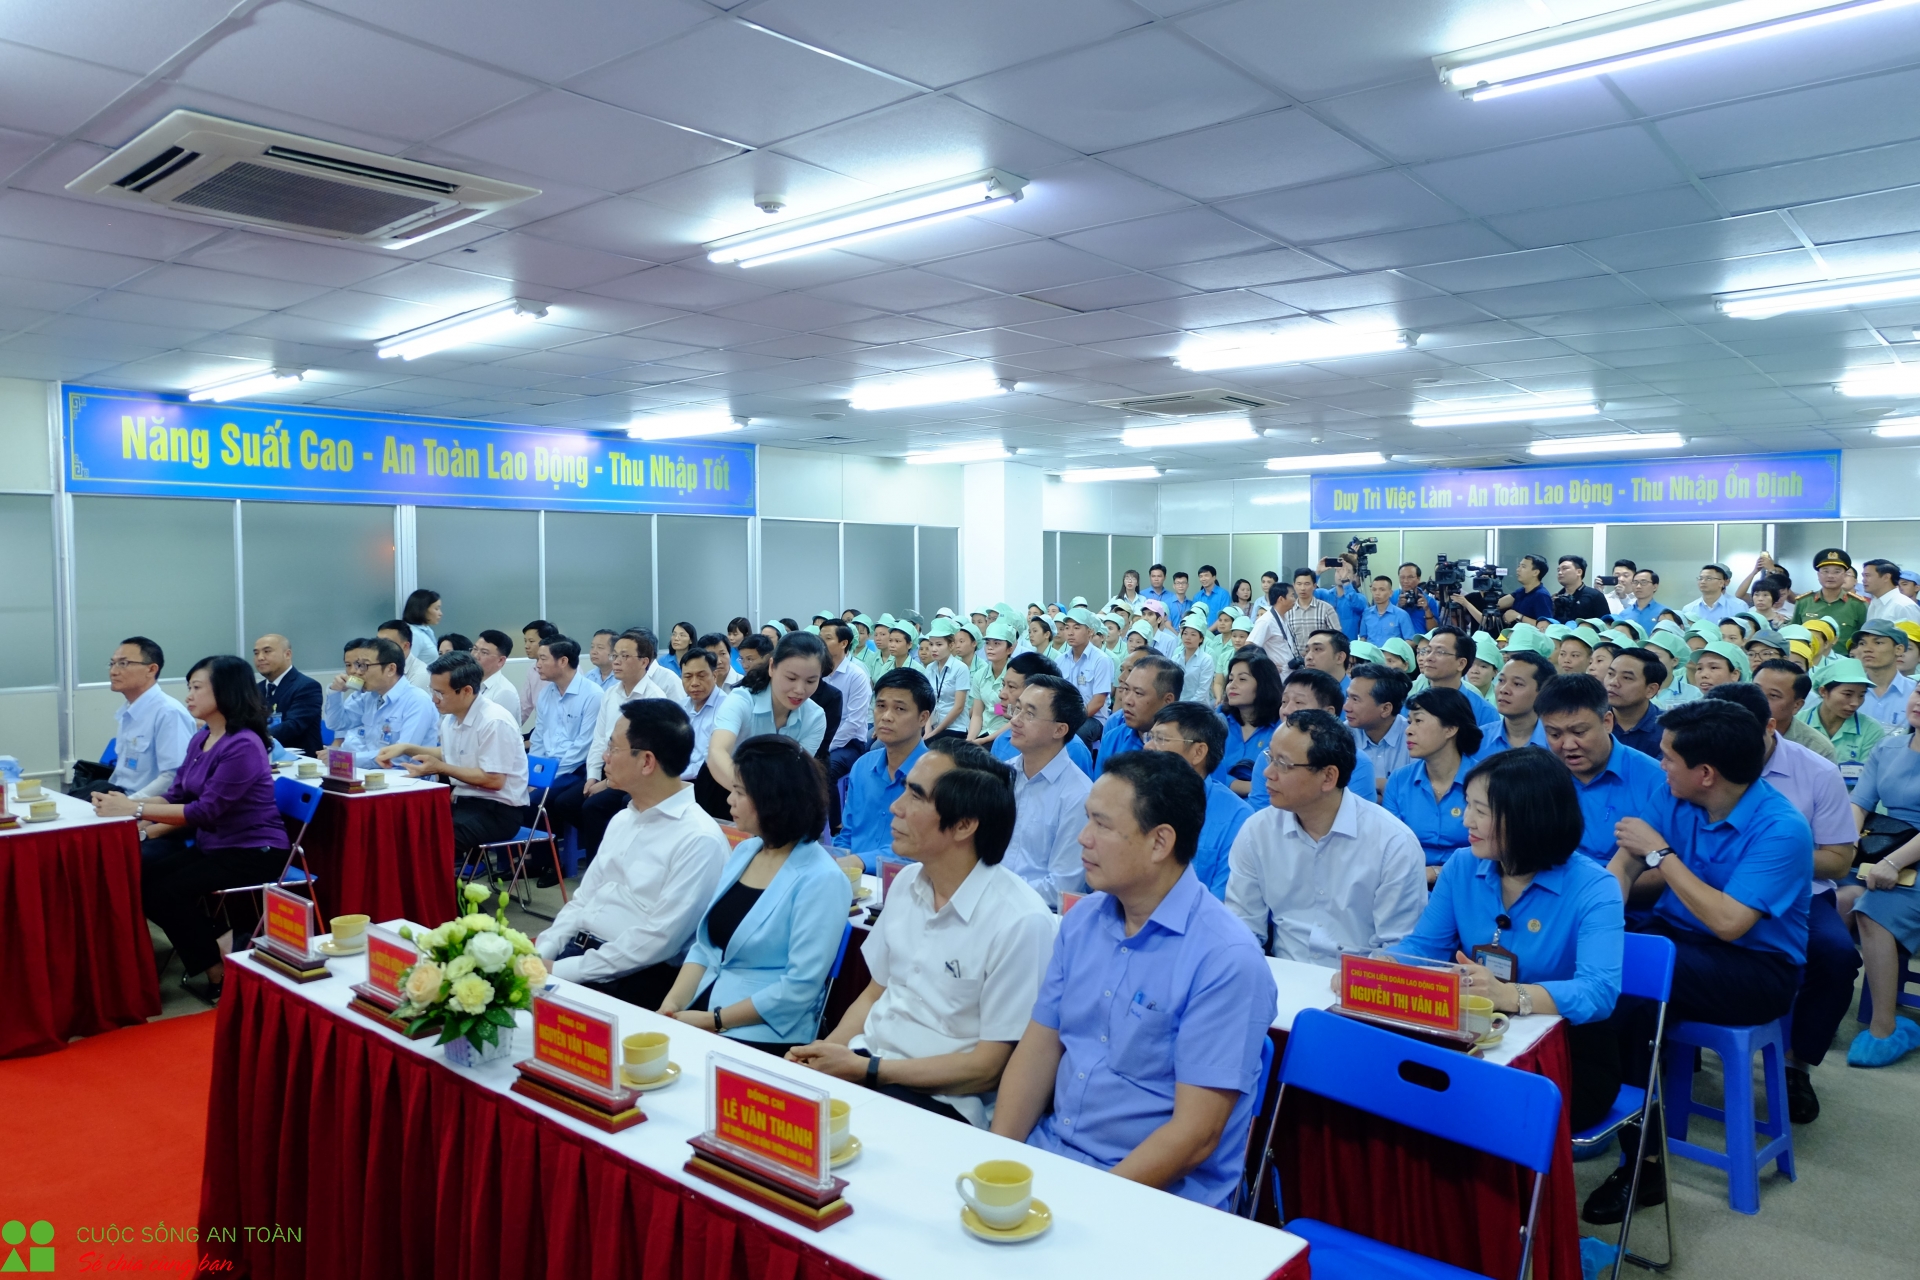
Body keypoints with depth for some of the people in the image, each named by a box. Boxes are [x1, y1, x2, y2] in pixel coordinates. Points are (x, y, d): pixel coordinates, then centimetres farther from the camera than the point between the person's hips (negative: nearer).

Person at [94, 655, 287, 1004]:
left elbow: (206, 811, -23)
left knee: (165, 891, -19)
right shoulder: (200, 738, 7)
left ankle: (220, 973, -2)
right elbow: (175, 796, 9)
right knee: (139, 873, -10)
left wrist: (135, 808, -22)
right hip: (212, 845, 8)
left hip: (254, 853, -8)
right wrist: (131, 808, -9)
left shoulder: (243, 746, -20)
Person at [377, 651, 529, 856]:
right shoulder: (451, 717, 6)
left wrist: (441, 768, -17)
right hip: (465, 801, 9)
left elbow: (494, 781, -22)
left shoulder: (494, 722, -21)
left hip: (498, 811, -9)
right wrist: (406, 748, 15)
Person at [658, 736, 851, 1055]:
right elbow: (705, 943, 11)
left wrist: (714, 1021, -16)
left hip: (761, 1036, -7)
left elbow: (799, 987, -18)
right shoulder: (743, 852, 9)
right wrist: (673, 1002, -5)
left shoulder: (821, 880, -15)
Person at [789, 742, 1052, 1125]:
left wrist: (864, 1069, -16)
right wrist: (827, 1049, -3)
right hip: (865, 1060, 7)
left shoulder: (1019, 922, -19)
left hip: (940, 1100, -7)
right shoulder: (906, 882, 6)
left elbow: (988, 1068, -14)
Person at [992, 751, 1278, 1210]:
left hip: (1160, 1190, -5)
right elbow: (1039, 1048, 7)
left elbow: (1196, 1134, -18)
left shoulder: (1227, 961, -17)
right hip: (1047, 1152, 6)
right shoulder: (1081, 920, 5)